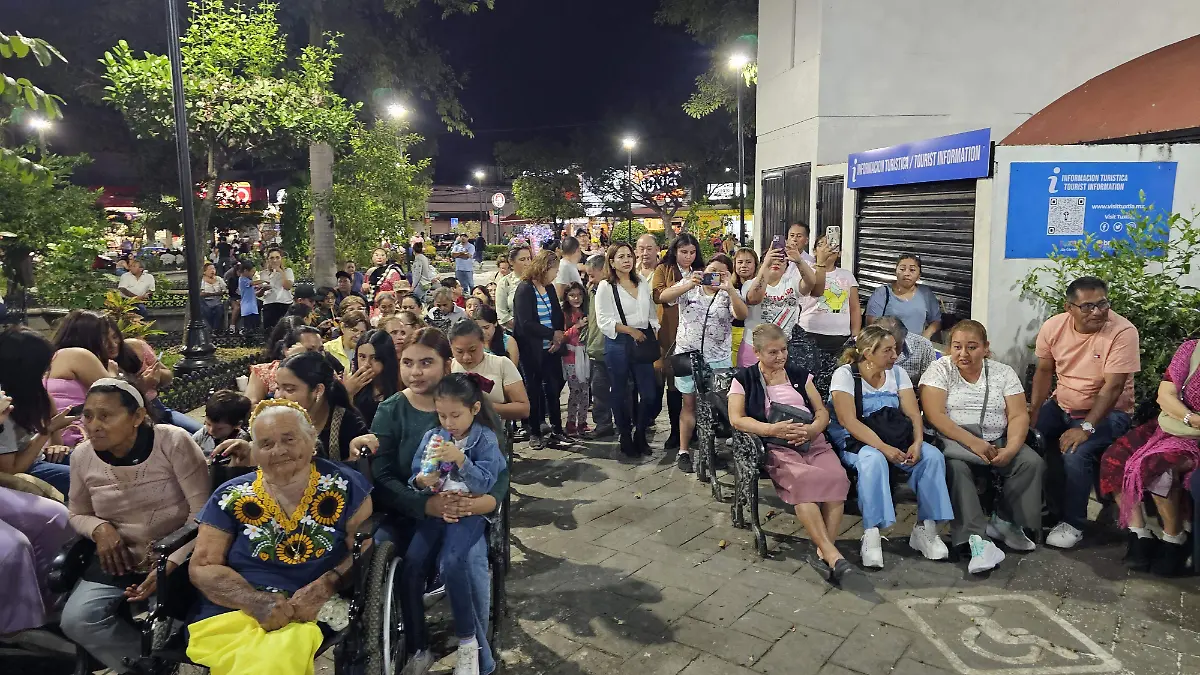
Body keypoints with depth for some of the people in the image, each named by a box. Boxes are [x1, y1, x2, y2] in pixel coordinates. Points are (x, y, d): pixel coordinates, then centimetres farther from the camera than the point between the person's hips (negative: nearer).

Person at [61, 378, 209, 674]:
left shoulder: (174, 442, -16)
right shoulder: (82, 456, -1)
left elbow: (202, 513, -16)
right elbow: (78, 514, 16)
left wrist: (169, 565, -25)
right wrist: (99, 528, -8)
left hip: (178, 559, -5)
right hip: (120, 561, 5)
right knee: (76, 621, -17)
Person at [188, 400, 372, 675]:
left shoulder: (344, 486, 1)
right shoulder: (231, 497, 6)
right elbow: (202, 567, 4)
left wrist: (325, 587, -18)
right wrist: (256, 601, -13)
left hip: (321, 617, -1)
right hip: (232, 614, 1)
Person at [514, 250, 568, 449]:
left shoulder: (550, 288, 7)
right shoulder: (524, 290, -13)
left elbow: (558, 315, 9)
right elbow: (526, 324, -20)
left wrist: (558, 339, -7)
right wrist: (553, 334, -14)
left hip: (551, 349, 5)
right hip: (532, 350, -5)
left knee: (553, 388, 8)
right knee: (534, 390, 6)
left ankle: (557, 429, 19)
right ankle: (535, 432, 18)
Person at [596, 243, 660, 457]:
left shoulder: (643, 284, 12)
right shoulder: (605, 287, -3)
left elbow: (652, 314, 16)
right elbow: (604, 321, -9)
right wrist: (631, 330, -12)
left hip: (643, 342, 4)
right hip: (618, 344, -4)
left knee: (649, 393, 0)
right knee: (619, 392, 7)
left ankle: (641, 435, 20)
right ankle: (625, 438, 22)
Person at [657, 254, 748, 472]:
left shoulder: (728, 295, 5)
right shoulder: (688, 286, 4)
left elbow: (742, 314, -14)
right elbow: (663, 297, -12)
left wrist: (729, 289, -25)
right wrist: (689, 284, -23)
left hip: (718, 359, 1)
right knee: (689, 404, 3)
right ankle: (683, 451, 9)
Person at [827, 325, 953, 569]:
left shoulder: (897, 373, 8)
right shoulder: (844, 375, -9)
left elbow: (913, 414, 1)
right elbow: (848, 421, -19)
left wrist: (917, 442, -19)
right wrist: (883, 447, -28)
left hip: (897, 439, 5)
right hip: (854, 441, -5)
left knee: (932, 456, -21)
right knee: (873, 460, -38)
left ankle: (925, 528, -11)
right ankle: (871, 534, -31)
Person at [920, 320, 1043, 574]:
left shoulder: (1003, 372, 9)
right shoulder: (940, 369, -1)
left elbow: (1019, 416, 1)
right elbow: (934, 415, -13)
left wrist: (1010, 449, -18)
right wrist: (973, 442, -22)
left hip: (997, 441, 4)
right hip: (953, 441, -3)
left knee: (1033, 462, -21)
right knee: (955, 466, -34)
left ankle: (1004, 521, -1)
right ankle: (978, 537, -32)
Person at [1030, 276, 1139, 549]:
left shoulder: (1123, 332, -21)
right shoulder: (1053, 327, -7)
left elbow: (1113, 387, -23)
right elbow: (1044, 371, 2)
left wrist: (1085, 427, -30)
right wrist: (1032, 415, -7)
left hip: (1107, 411, -5)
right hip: (1061, 404, 5)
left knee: (1075, 454, -29)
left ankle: (1073, 523, -5)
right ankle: (1038, 507, 7)